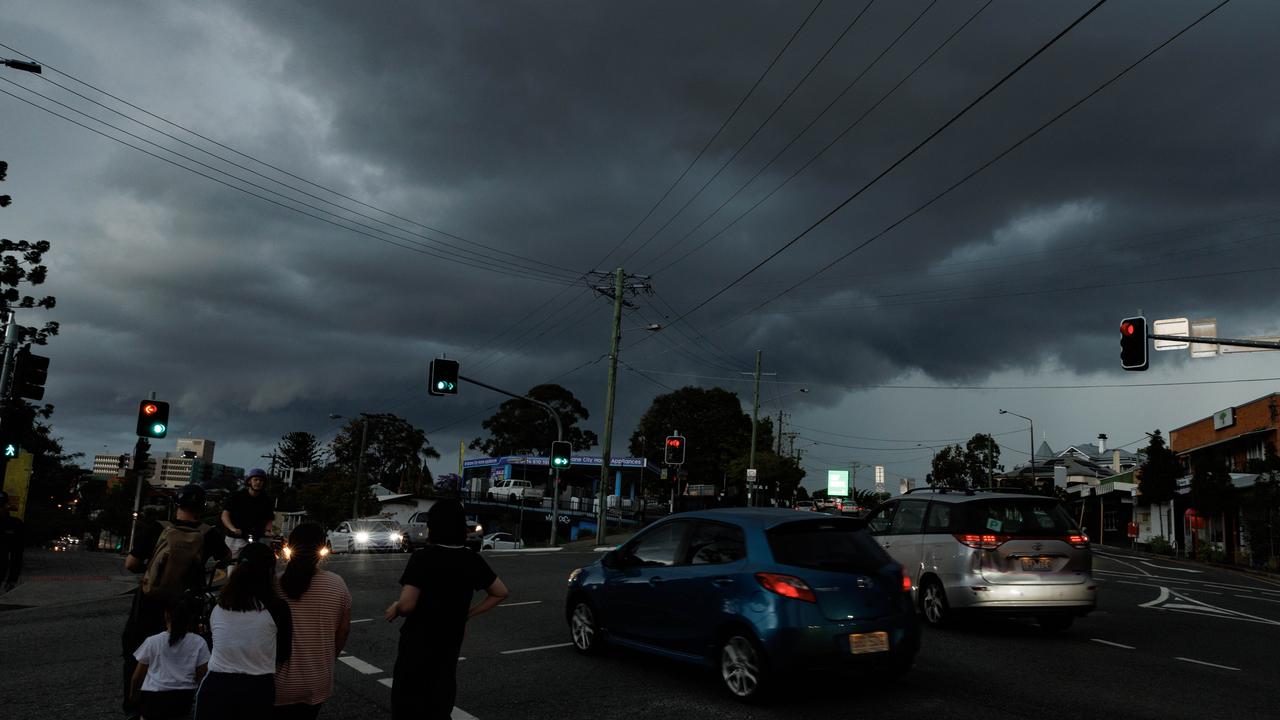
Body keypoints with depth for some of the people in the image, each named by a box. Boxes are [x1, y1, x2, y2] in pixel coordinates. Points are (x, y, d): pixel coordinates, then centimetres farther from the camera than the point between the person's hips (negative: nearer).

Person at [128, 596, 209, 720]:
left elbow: (138, 676, 7)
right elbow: (201, 677, 1)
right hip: (183, 702, 1)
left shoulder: (152, 641, -2)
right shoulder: (198, 643, -3)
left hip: (153, 701, -1)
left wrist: (133, 694, 25)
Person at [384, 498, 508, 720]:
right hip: (450, 643, 5)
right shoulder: (472, 560, 0)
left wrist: (395, 608, -2)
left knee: (408, 702, 7)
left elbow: (407, 605, -24)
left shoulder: (423, 558, -17)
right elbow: (500, 593, 9)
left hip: (418, 643, -5)